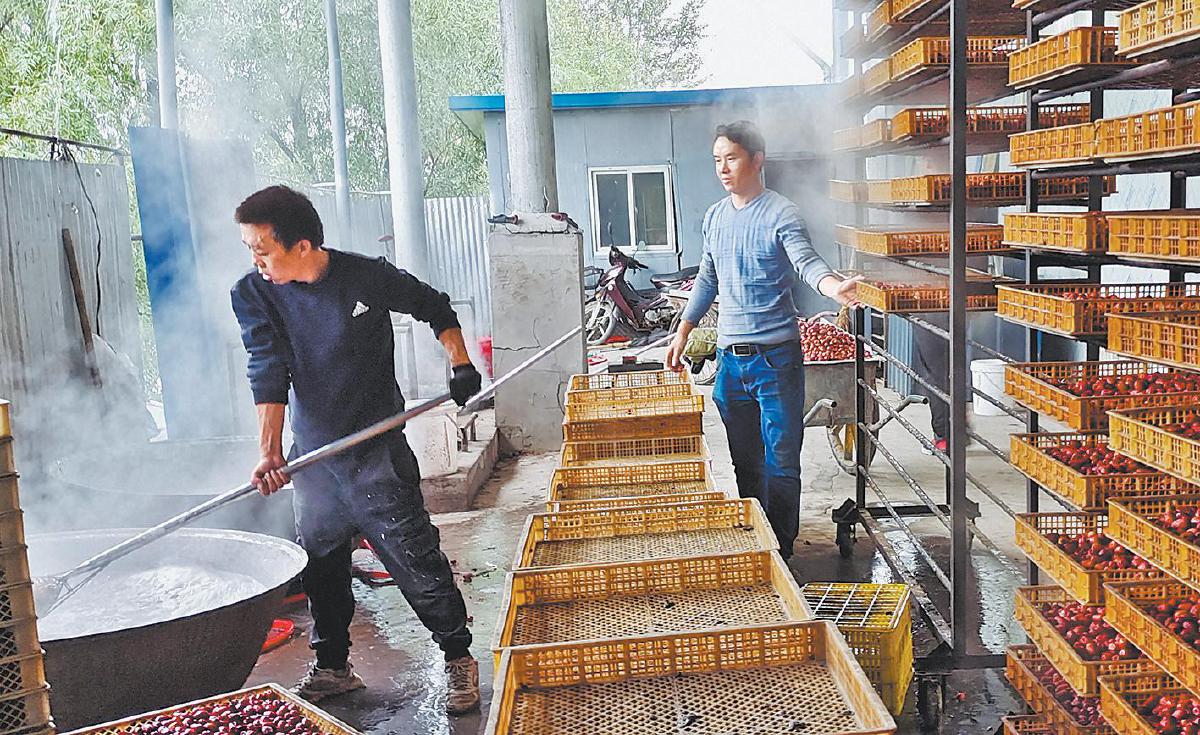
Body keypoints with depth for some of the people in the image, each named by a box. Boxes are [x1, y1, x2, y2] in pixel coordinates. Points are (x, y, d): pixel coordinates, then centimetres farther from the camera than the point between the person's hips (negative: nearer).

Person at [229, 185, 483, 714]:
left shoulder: (368, 277, -12)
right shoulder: (253, 295, -6)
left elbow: (435, 307, 5)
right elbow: (267, 372, -16)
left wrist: (460, 363, -4)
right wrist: (270, 451, -25)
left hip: (377, 452, -4)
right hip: (312, 455, 4)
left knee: (417, 560, -3)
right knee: (321, 569, 15)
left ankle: (459, 659, 15)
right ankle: (332, 668, 34)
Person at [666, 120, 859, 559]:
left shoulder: (780, 214, -8)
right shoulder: (715, 216, 11)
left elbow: (807, 262, -23)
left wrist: (834, 287, -45)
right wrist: (682, 335, 17)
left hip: (775, 357, -6)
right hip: (729, 358, 6)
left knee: (780, 462, -1)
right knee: (744, 461, 15)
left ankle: (781, 554, 10)